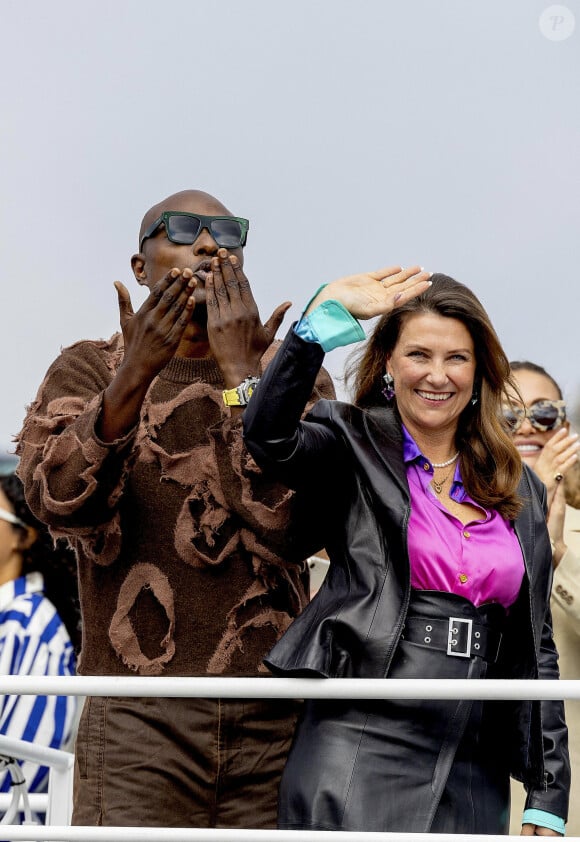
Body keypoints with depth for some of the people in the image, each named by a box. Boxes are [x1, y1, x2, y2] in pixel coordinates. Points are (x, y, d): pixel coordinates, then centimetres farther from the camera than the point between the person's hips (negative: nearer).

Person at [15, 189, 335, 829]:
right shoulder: (88, 369, 9)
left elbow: (295, 523, -8)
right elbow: (59, 502, -11)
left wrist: (243, 374, -11)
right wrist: (136, 372, -22)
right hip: (138, 724, -1)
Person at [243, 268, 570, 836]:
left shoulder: (520, 491, 15)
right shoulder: (354, 447, 3)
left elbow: (536, 649, 14)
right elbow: (268, 434, -20)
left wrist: (548, 798, 9)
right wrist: (330, 311, -18)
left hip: (477, 781, 5)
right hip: (360, 756, -4)